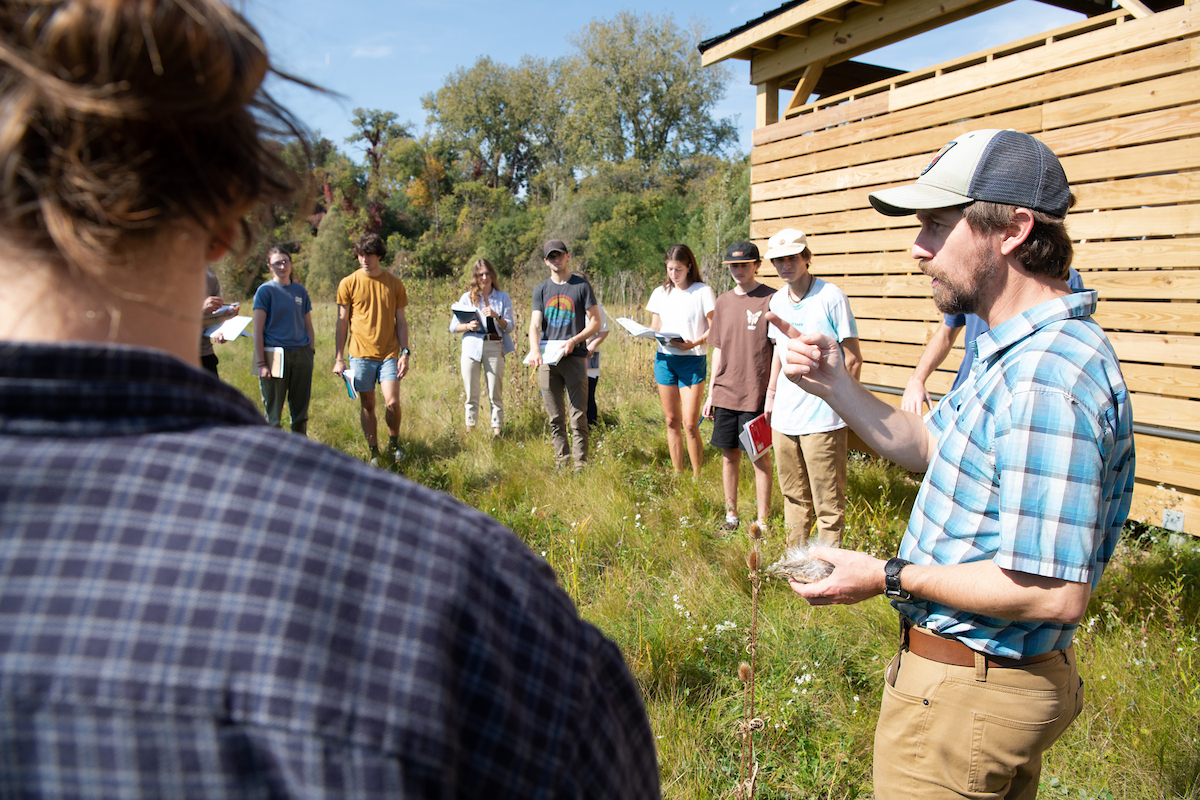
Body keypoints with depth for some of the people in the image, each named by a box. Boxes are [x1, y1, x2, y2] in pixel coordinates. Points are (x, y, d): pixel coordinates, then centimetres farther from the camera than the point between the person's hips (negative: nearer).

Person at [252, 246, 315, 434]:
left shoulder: (300, 290, 11)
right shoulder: (265, 291, -2)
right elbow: (258, 330, -6)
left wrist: (311, 352, 8)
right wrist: (261, 363, -12)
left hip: (301, 355, 4)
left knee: (301, 410, 10)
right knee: (273, 413, 0)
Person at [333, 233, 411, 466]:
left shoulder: (394, 283, 4)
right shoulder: (348, 284, 0)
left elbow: (401, 321, 7)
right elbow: (342, 322, 3)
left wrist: (405, 353, -1)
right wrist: (338, 358, 0)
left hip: (389, 353, 0)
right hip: (361, 354, 0)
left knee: (392, 402, -9)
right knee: (367, 405, 5)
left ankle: (394, 442, 16)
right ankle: (373, 452, 18)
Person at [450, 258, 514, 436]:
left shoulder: (503, 297, 9)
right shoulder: (467, 298, 9)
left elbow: (509, 326, 3)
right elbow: (453, 326, 8)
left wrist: (496, 316, -16)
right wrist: (468, 326, -13)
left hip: (494, 347, 0)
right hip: (471, 347, 0)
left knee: (495, 393, -1)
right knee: (471, 393, 3)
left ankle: (497, 431, 4)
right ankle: (470, 431, 11)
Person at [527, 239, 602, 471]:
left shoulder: (582, 285, 5)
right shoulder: (541, 289, 13)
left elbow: (595, 322, 3)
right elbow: (535, 324, 4)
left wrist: (574, 341, -13)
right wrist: (534, 351, -15)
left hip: (575, 357, -3)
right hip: (548, 359, 3)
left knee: (578, 415, -5)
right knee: (555, 417, 6)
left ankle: (581, 463, -1)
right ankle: (561, 460, 14)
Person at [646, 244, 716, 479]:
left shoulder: (703, 291, -2)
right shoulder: (660, 293, 11)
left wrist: (694, 343, -21)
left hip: (692, 360, -4)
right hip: (664, 359, 4)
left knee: (690, 424, -8)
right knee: (671, 420, 8)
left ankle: (697, 477, 4)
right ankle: (677, 475, 18)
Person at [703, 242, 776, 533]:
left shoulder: (771, 300, -6)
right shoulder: (723, 302, 10)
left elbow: (779, 350, -7)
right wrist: (711, 392, 13)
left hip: (756, 395, -5)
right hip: (725, 393, 5)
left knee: (760, 457, 2)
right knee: (729, 455, 11)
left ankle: (762, 521, 13)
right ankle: (731, 515, 24)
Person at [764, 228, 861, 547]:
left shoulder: (831, 297, -10)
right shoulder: (777, 300, 10)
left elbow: (853, 359, -7)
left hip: (822, 416, -6)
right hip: (784, 414, 7)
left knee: (828, 502, -1)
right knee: (793, 495, 18)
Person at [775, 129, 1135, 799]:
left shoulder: (1046, 374, -30)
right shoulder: (1018, 350, 5)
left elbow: (1056, 592, -32)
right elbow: (928, 446, 14)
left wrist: (889, 578, -22)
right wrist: (835, 384, 0)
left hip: (965, 692, -10)